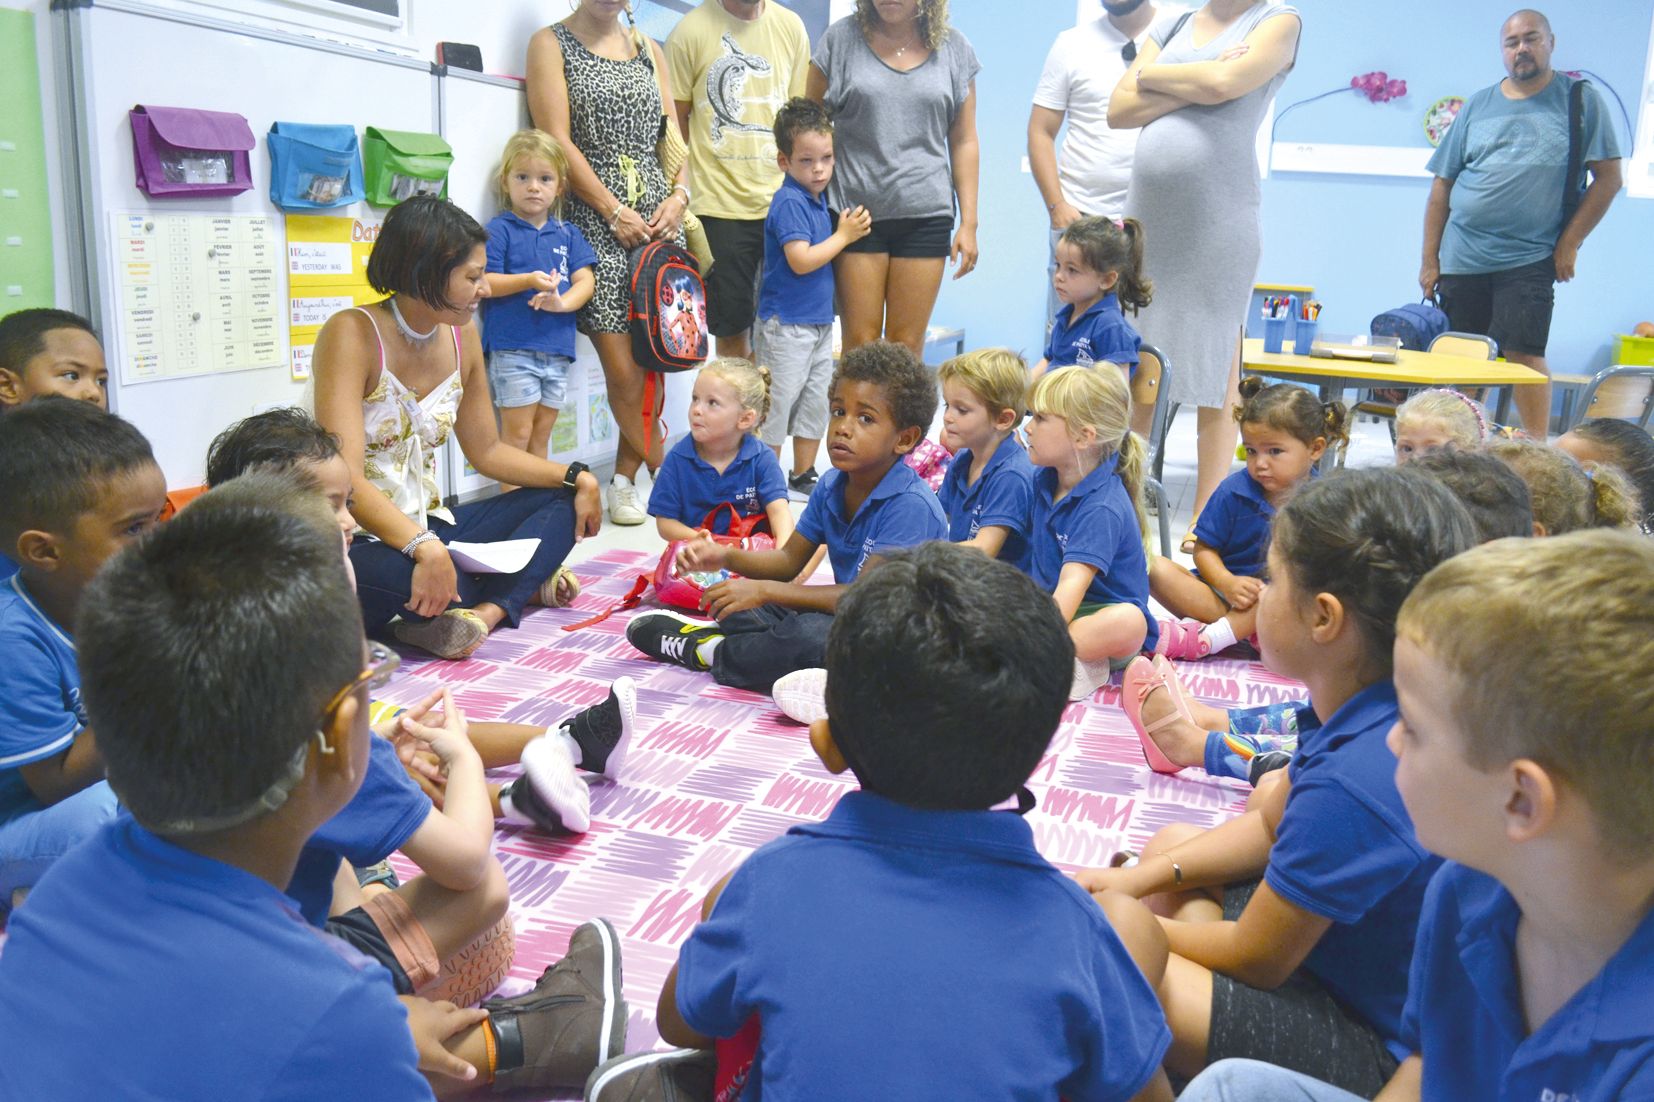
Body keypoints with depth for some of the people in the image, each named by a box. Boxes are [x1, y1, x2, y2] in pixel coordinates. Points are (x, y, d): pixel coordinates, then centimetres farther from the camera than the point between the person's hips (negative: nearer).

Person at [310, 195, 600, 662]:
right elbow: (346, 479, -28)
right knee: (397, 572, -40)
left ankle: (484, 610, -22)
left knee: (562, 499, 1)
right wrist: (424, 548, -42)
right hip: (360, 544, -8)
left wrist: (577, 478, 2)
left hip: (428, 530, 8)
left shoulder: (461, 336, 4)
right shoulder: (352, 334, -17)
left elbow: (487, 451, 14)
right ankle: (522, 584, -11)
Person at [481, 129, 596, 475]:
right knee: (518, 433, -3)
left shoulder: (567, 234, 12)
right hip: (512, 348, -5)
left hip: (557, 348, 5)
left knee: (542, 434, 13)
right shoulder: (499, 230, -2)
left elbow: (585, 281, 4)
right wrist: (528, 281, -23)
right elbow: (483, 283, -9)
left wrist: (562, 302, -17)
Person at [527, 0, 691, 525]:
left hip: (658, 214, 5)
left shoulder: (649, 50, 20)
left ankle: (625, 481, 9)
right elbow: (558, 141, -5)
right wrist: (615, 212, -11)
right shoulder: (551, 43, 5)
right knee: (622, 367, -10)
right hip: (596, 218, -4)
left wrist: (679, 195, -2)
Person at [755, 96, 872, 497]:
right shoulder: (789, 202, -16)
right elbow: (801, 260, -25)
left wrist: (848, 229, 4)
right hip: (786, 323, -9)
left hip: (819, 320, 9)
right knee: (777, 403, -1)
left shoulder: (819, 200, 10)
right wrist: (843, 236, -15)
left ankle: (803, 477, 27)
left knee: (816, 402, 15)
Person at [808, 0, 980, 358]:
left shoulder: (953, 48, 8)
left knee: (907, 345, 2)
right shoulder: (841, 39, 3)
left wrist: (968, 223, 4)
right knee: (860, 343, -1)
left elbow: (963, 142, 10)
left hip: (925, 216, 1)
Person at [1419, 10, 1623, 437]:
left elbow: (1608, 177, 2)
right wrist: (1429, 260, 6)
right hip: (1460, 259, 3)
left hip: (1528, 261, -3)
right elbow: (1442, 186, 11)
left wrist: (1569, 244, -6)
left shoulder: (1581, 101, 4)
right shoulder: (1477, 106, 12)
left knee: (1524, 354, -11)